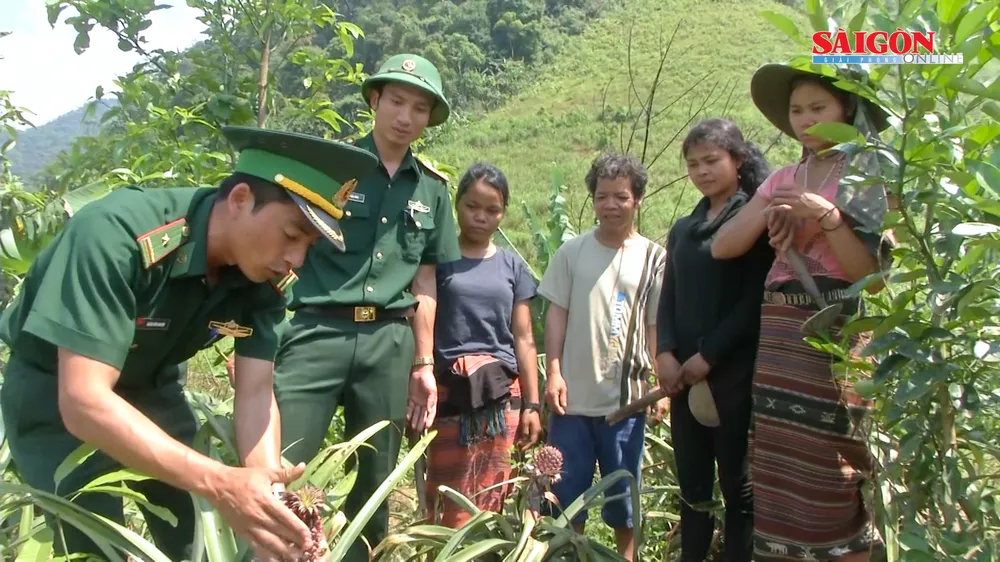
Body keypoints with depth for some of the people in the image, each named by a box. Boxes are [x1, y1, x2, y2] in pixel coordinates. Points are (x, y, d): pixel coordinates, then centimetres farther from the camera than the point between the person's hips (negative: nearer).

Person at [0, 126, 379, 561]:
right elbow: (85, 402, -39)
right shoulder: (118, 234, -36)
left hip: (151, 386, 5)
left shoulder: (265, 276, -17)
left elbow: (255, 393, -15)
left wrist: (270, 497, -32)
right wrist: (220, 484, -45)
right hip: (54, 391, -4)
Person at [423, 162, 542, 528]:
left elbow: (524, 340, 12)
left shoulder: (512, 265, 12)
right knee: (451, 507, -3)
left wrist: (532, 404, 7)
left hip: (503, 396, 3)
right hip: (449, 392, -3)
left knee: (491, 503, 8)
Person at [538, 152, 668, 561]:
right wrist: (553, 372, -5)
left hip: (627, 396, 0)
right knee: (567, 489, 10)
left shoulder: (654, 258, 1)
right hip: (574, 394, 1)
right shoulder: (572, 252, 2)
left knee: (624, 494, 12)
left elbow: (657, 326, 2)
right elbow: (556, 314, 2)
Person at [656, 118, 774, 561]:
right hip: (684, 376, 5)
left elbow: (755, 299, -10)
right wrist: (665, 353, -4)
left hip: (734, 374, -5)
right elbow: (668, 299, 12)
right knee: (692, 486, 11)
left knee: (739, 488, 4)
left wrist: (708, 355, -14)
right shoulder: (682, 230, 16)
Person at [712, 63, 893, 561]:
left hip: (838, 336, -5)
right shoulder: (782, 180, 14)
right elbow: (722, 247, 6)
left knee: (833, 482, -3)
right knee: (781, 477, 7)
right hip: (778, 335, 5)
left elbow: (874, 275, -7)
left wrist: (826, 216, -17)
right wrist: (770, 212, -9)